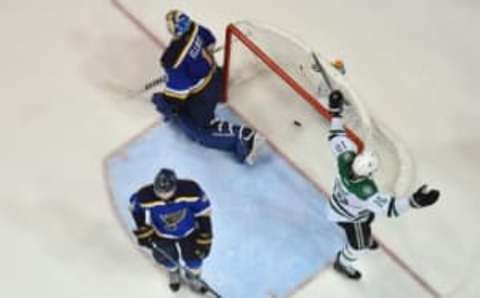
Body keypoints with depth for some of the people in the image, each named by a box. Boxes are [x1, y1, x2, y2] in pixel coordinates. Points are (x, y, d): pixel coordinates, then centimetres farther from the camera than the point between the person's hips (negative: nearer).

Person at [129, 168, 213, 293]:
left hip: (188, 231, 0)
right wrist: (143, 232, -4)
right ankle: (173, 272, 52)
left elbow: (203, 213, -21)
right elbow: (136, 208, -10)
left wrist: (204, 240, -14)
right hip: (162, 234, 0)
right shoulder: (146, 196, -35)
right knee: (167, 258, 12)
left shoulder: (191, 190, -37)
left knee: (194, 256, 8)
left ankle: (193, 277, 45)